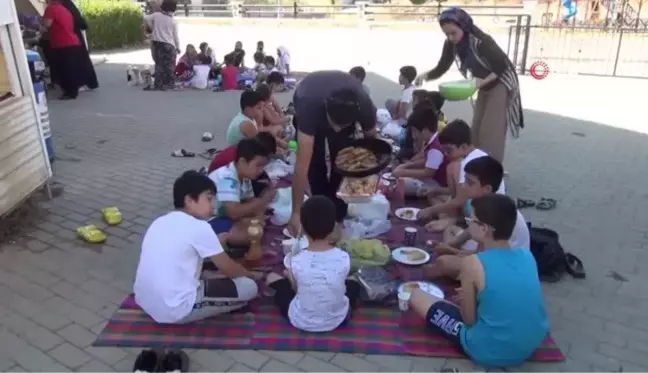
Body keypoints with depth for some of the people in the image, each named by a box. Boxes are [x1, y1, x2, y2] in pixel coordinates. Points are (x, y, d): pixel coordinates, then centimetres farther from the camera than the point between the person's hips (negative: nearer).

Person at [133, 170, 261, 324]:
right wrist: (251, 274, 16)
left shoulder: (160, 222, 9)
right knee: (249, 287, -2)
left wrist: (214, 243, 22)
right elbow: (227, 268, -3)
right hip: (175, 311, -9)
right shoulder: (199, 227, -13)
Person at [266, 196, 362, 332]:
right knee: (353, 284, 29)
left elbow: (295, 288, -2)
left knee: (272, 277, 18)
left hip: (301, 321, -1)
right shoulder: (344, 258, -19)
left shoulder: (296, 261, -22)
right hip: (337, 320, 1)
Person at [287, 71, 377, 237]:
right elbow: (302, 164, -47)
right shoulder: (309, 105, -47)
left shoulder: (365, 107, -38)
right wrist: (296, 212, -45)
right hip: (310, 103, -1)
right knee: (315, 164, -13)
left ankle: (336, 217, 3)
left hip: (344, 111, 2)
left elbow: (371, 140, -13)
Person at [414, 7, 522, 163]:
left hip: (501, 84, -7)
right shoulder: (451, 44, -10)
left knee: (492, 130, -10)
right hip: (484, 87, 7)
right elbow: (441, 68, -6)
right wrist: (425, 75, -25)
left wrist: (483, 81, -36)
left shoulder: (482, 41, -30)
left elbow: (503, 66, -24)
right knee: (477, 128, 7)